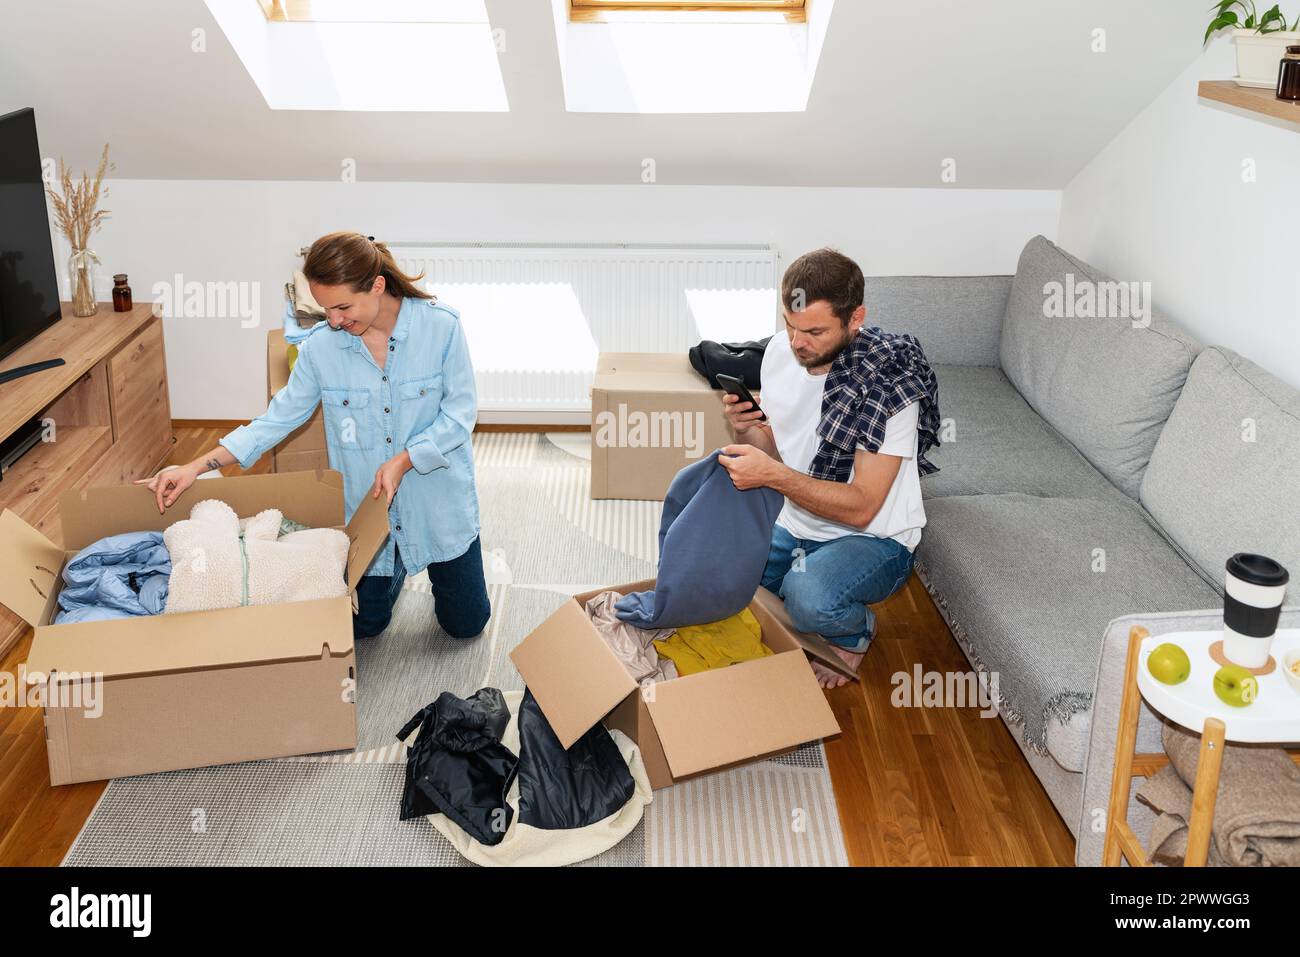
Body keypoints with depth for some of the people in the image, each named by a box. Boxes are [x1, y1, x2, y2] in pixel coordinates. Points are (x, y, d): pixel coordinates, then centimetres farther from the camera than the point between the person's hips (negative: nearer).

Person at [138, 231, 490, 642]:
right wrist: (195, 468, -12)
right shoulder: (320, 348, -11)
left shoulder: (442, 326, -18)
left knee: (465, 623, 10)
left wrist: (403, 462, -26)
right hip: (364, 504, 2)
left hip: (438, 497, -1)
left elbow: (460, 411, -14)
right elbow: (278, 419, -4)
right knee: (363, 624, 12)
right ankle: (396, 566, 42)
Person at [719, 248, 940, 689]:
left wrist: (774, 475, -36)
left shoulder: (889, 381, -25)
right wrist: (748, 430, -17)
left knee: (810, 599, -35)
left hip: (873, 539, -6)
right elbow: (774, 451, 6)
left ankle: (855, 630, 2)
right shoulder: (780, 350, -6)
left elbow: (862, 507, -26)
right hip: (794, 524, 6)